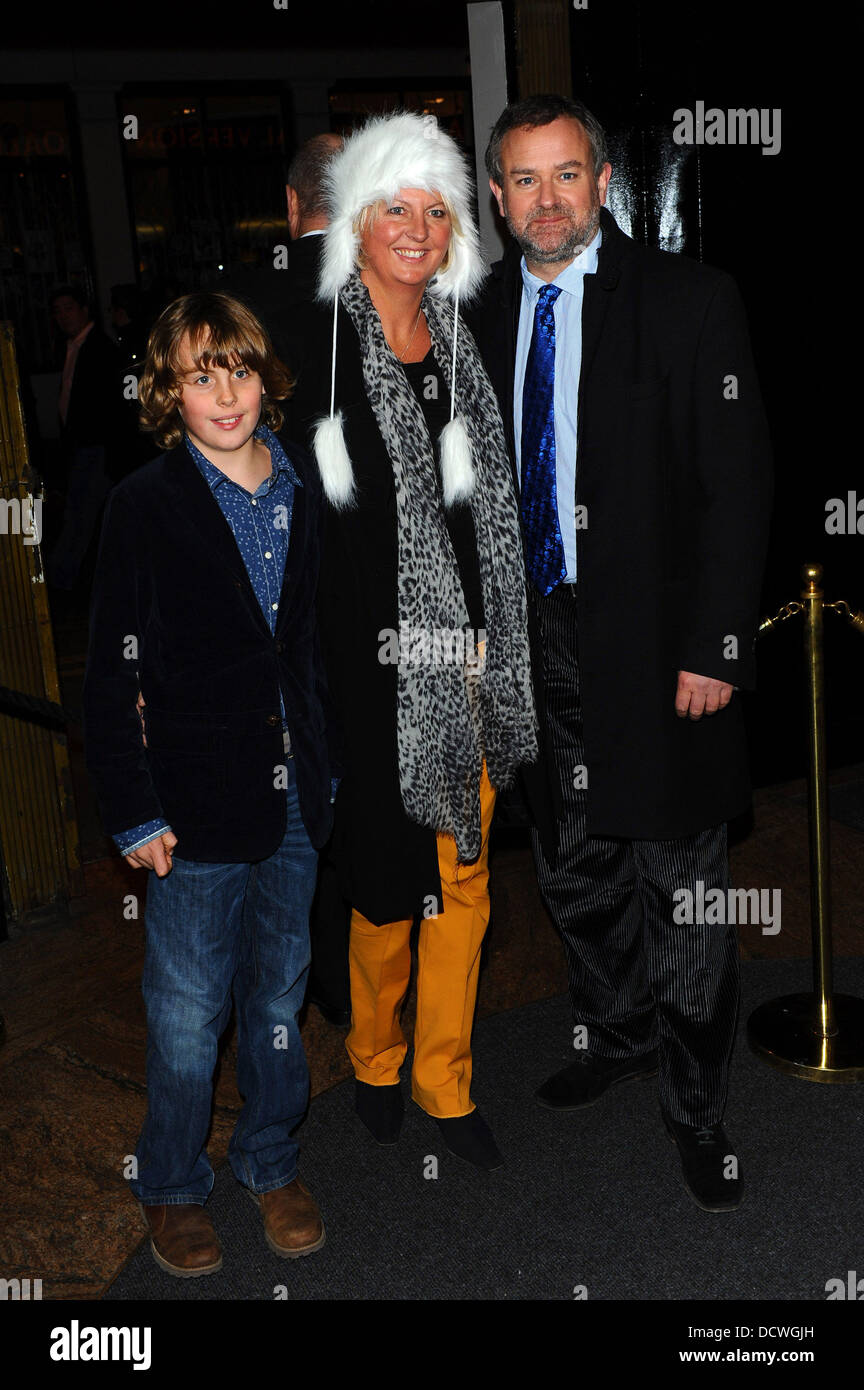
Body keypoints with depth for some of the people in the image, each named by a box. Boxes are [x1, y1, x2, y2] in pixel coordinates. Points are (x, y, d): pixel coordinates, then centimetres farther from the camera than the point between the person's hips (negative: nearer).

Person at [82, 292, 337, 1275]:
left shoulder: (303, 490, 5)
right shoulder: (147, 505, -9)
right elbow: (111, 676, -8)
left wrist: (326, 766, 10)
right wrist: (133, 813, -10)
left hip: (294, 792, 4)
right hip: (199, 804, -4)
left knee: (280, 992, 18)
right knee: (188, 1011, 8)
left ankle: (271, 1161, 38)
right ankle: (172, 1186, 31)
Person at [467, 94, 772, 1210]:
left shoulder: (689, 301, -7)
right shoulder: (481, 313, 7)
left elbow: (738, 484, -9)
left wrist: (715, 649, -14)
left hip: (656, 649, -4)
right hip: (536, 637, 5)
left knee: (678, 884, 5)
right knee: (573, 870, 17)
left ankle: (695, 1106, 24)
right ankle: (616, 1036, 41)